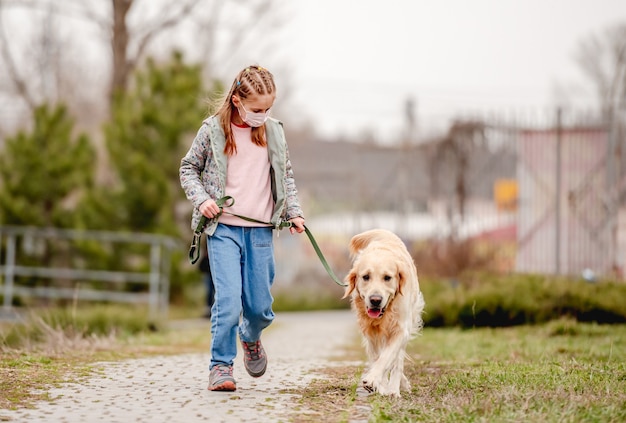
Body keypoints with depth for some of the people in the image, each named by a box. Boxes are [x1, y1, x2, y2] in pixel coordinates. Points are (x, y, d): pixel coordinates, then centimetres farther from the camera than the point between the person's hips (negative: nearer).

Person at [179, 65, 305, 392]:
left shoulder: (274, 131, 6)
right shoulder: (213, 130, -2)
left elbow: (286, 176, 18)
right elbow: (188, 168, 7)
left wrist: (294, 212, 7)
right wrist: (201, 199, -8)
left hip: (261, 230, 3)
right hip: (223, 229, -3)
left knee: (260, 306, 7)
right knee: (228, 300, -16)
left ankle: (251, 338, 40)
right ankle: (221, 365, -4)